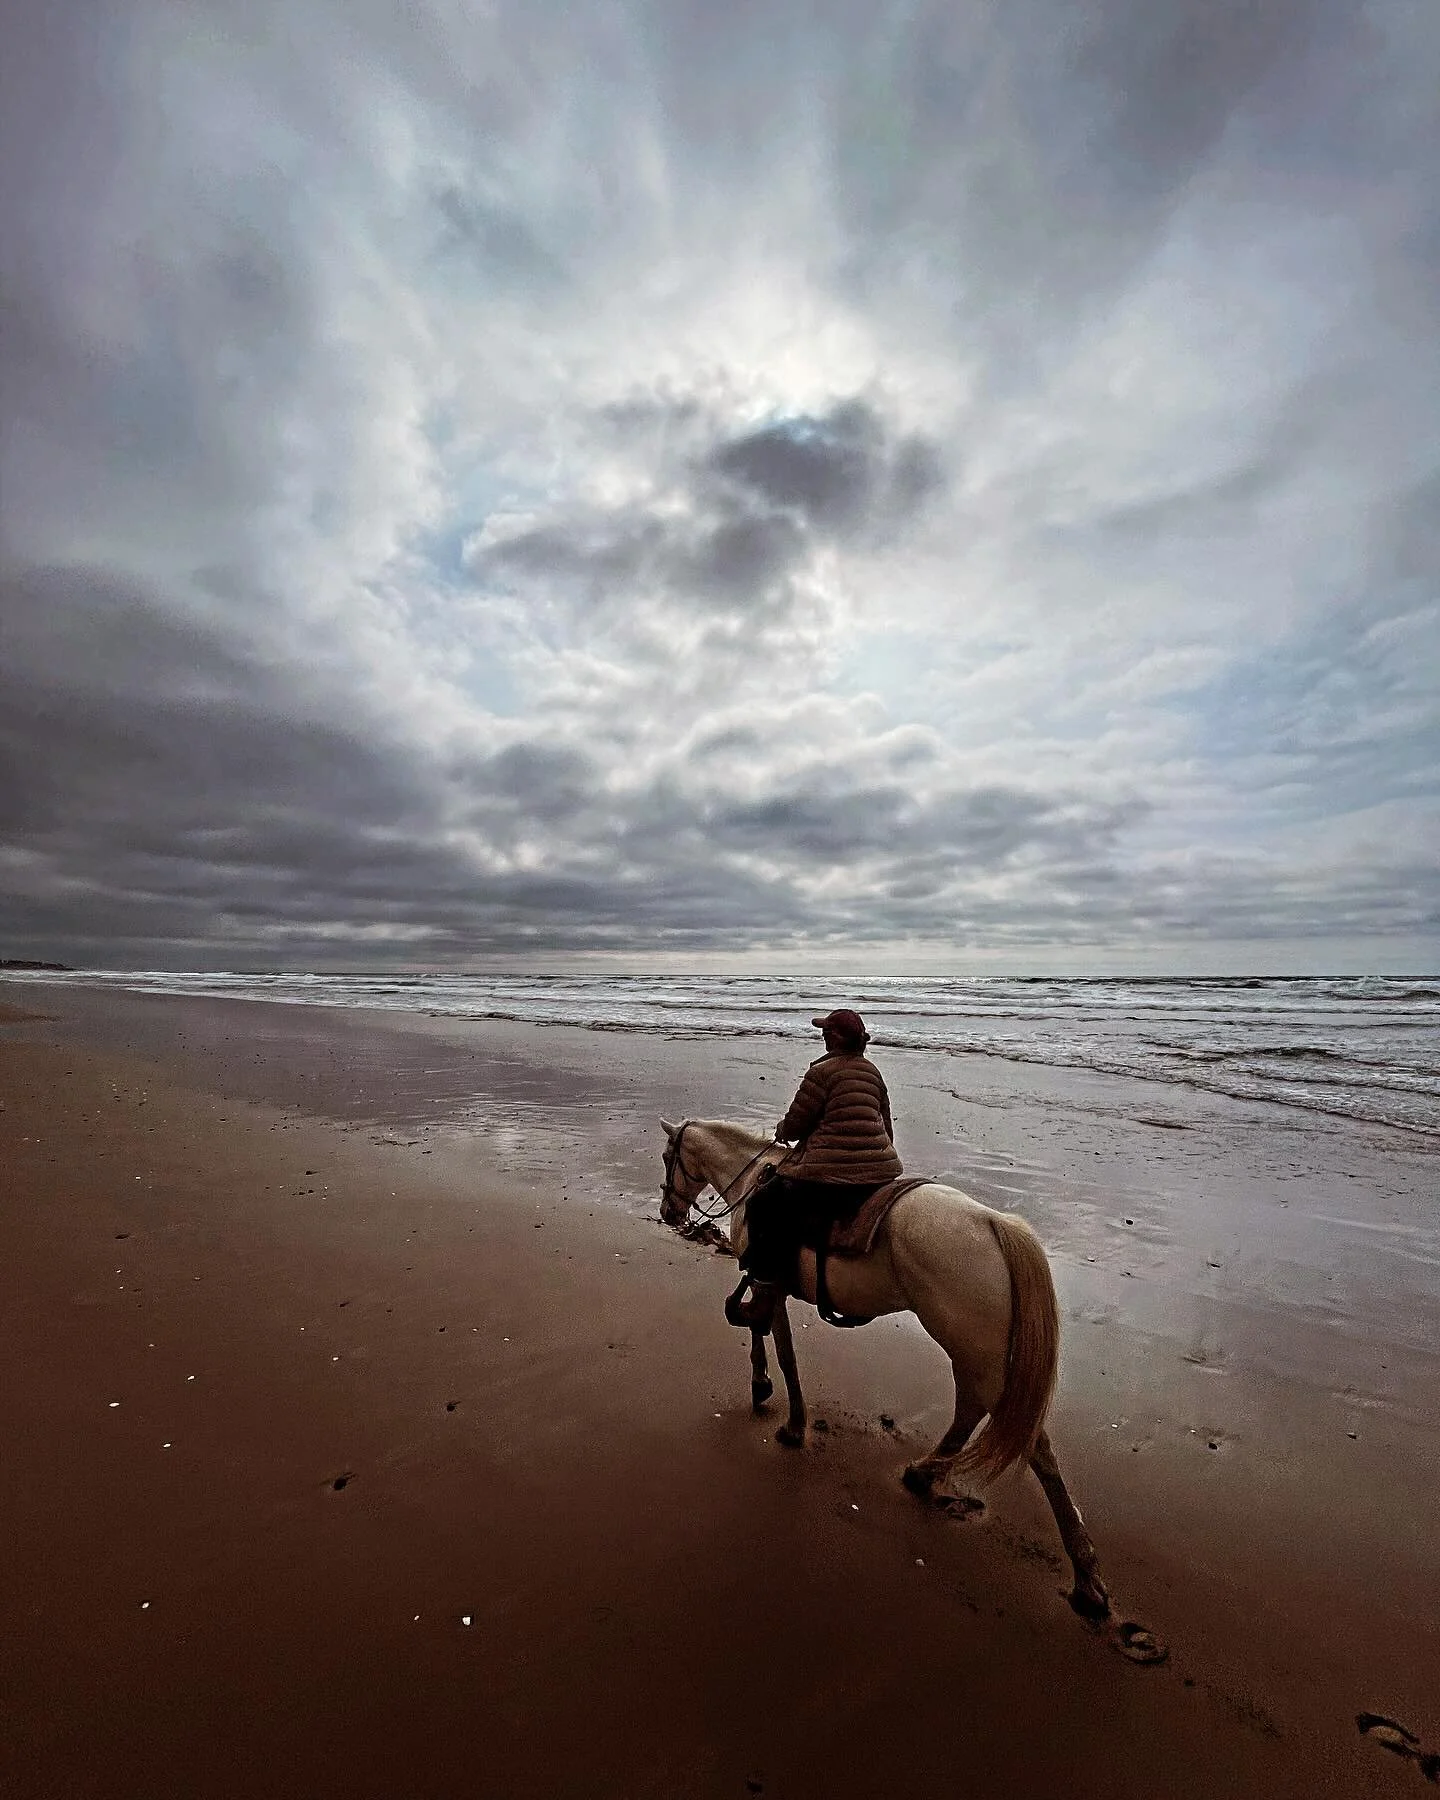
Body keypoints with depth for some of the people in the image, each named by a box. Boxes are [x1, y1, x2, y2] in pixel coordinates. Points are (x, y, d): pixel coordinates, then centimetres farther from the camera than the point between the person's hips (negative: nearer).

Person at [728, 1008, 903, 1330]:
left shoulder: (822, 1071, -9)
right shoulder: (872, 1071, 12)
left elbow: (794, 1125, -5)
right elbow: (886, 1125, 21)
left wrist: (782, 1131, 16)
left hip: (832, 1177, -8)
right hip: (880, 1172, 8)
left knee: (764, 1209, 2)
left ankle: (763, 1296, 1)